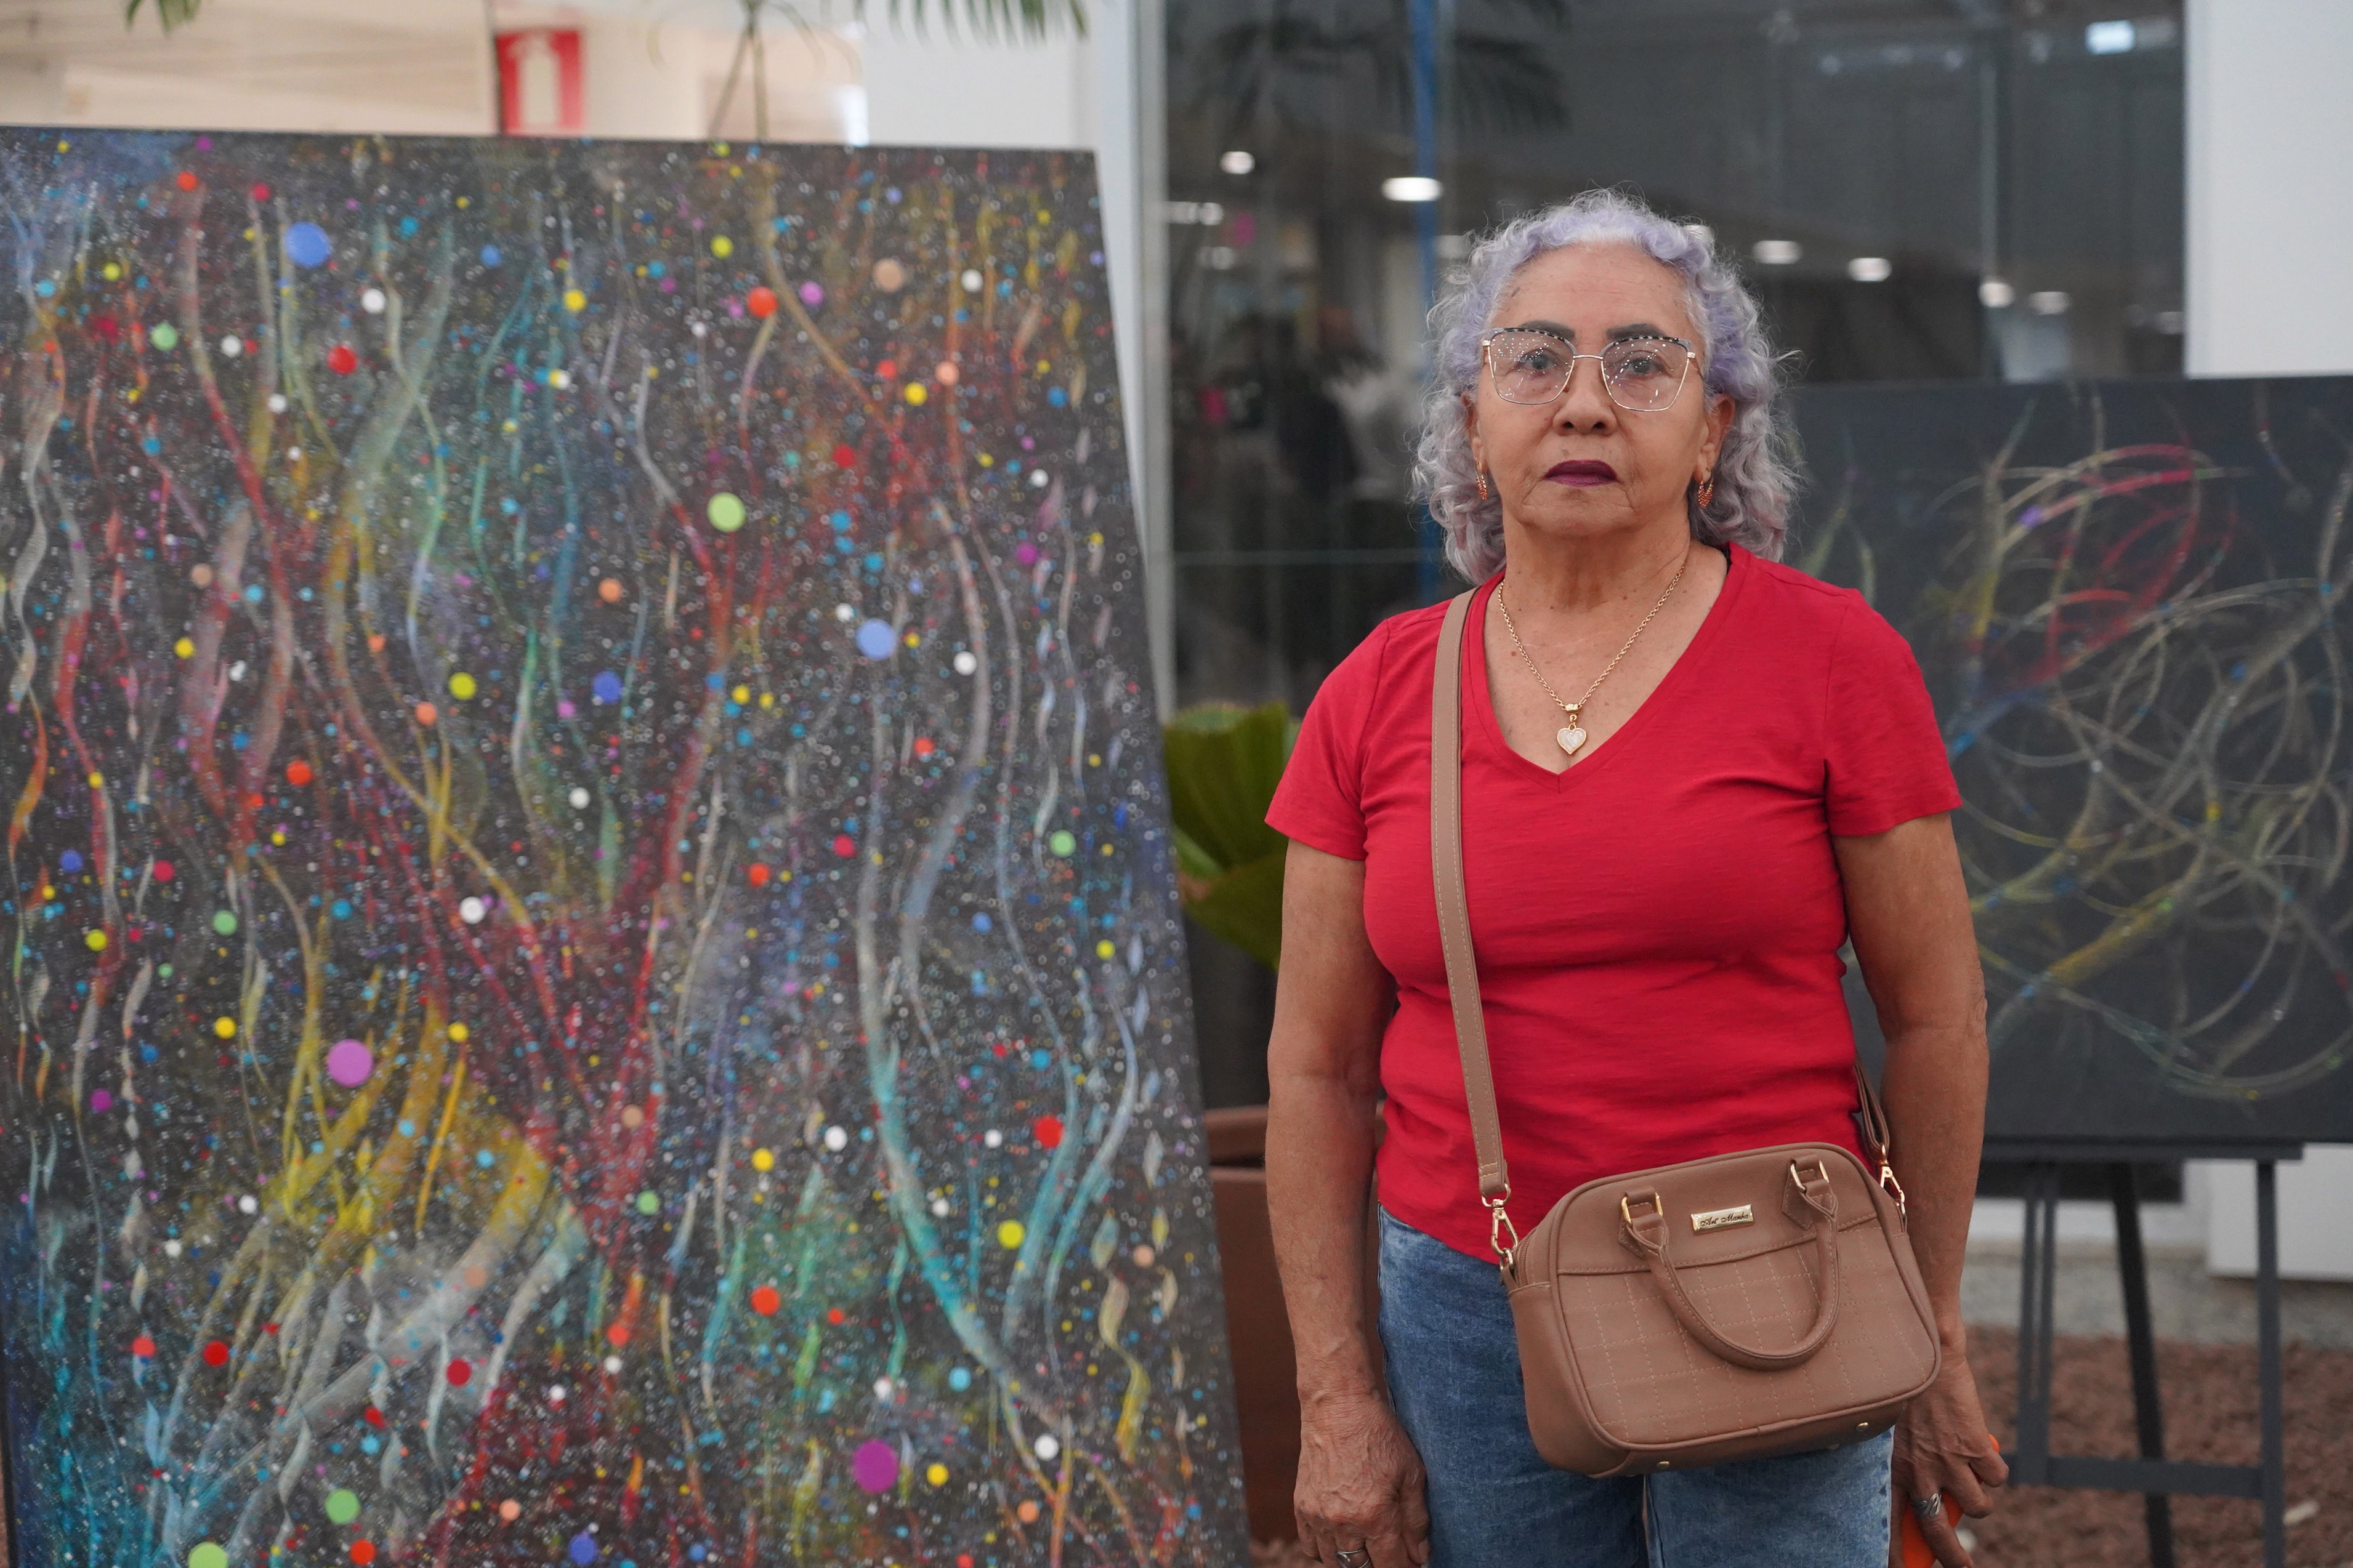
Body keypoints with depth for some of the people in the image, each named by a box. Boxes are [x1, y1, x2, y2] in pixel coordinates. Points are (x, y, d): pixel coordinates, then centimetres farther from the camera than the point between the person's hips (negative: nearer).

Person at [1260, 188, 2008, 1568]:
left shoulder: (1833, 657, -4)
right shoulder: (1378, 697, 3)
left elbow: (1936, 1012, 0)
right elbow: (1320, 1068, 6)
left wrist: (1935, 1345, 2)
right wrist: (1337, 1400, 3)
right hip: (1471, 1317, 2)